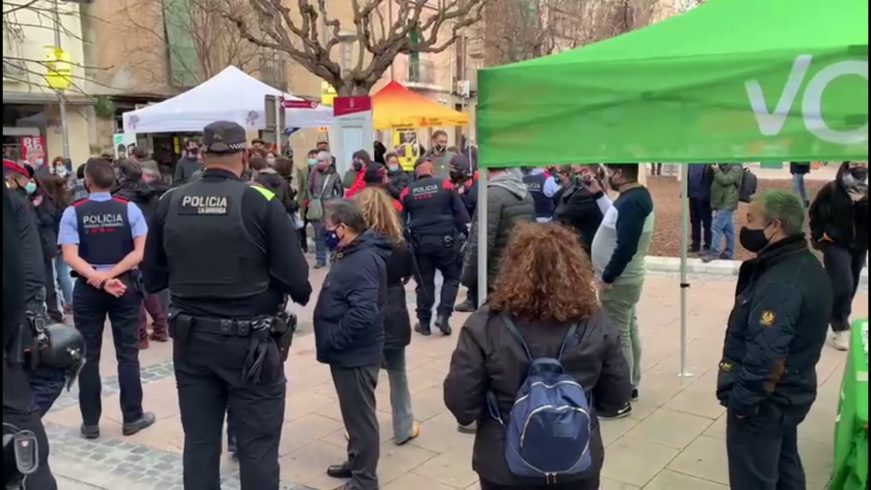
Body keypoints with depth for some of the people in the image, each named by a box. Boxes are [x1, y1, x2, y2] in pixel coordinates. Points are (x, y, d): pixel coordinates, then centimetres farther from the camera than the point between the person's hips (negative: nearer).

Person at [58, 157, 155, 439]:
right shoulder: (129, 209, -3)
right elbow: (140, 252, -10)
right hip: (126, 286, 0)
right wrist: (111, 275, -13)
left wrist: (100, 279, -16)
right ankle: (132, 417, 13)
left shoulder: (73, 212, -4)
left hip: (87, 289, 0)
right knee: (127, 353, 8)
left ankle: (90, 422, 15)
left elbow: (70, 257, -13)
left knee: (88, 356, 9)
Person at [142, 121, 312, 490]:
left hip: (191, 339, 4)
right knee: (257, 447, 7)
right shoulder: (261, 202, -13)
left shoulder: (169, 203, -1)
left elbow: (152, 278, 6)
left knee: (199, 443, 15)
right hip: (251, 341, -4)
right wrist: (300, 295, 9)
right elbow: (295, 277, -13)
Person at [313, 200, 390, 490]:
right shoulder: (354, 254, 10)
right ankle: (356, 462, 39)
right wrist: (332, 341, 14)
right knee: (353, 413, 23)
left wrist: (331, 340, -22)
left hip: (355, 355, -10)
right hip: (349, 352, 10)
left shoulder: (364, 261, -23)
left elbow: (363, 313, -32)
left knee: (360, 415, 3)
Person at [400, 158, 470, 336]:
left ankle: (424, 322, 15)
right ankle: (443, 315, 1)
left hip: (420, 242, 2)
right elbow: (461, 213, -1)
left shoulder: (407, 192, 5)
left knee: (424, 282, 11)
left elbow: (401, 220, 7)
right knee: (452, 277, 14)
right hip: (445, 240, -2)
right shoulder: (446, 186, 0)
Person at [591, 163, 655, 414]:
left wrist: (607, 277, -20)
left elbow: (626, 247, -28)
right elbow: (615, 221, 13)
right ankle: (631, 384, 30)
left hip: (619, 280, -10)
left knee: (617, 336, -4)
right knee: (629, 331, 18)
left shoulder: (631, 202, -24)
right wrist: (598, 194, 9)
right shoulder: (638, 195, 8)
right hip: (625, 277, 10)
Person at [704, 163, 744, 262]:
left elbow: (725, 180, -23)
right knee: (728, 228, 12)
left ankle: (714, 253, -10)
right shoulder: (724, 166, 16)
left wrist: (717, 171, -14)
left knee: (716, 227, -12)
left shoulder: (736, 168, -12)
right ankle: (729, 253, 17)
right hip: (724, 203, 9)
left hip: (726, 203, -9)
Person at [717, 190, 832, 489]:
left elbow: (765, 354, -33)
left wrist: (741, 399, -21)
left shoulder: (781, 283, -29)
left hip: (764, 401, -10)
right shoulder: (807, 266, 3)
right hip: (789, 393, 10)